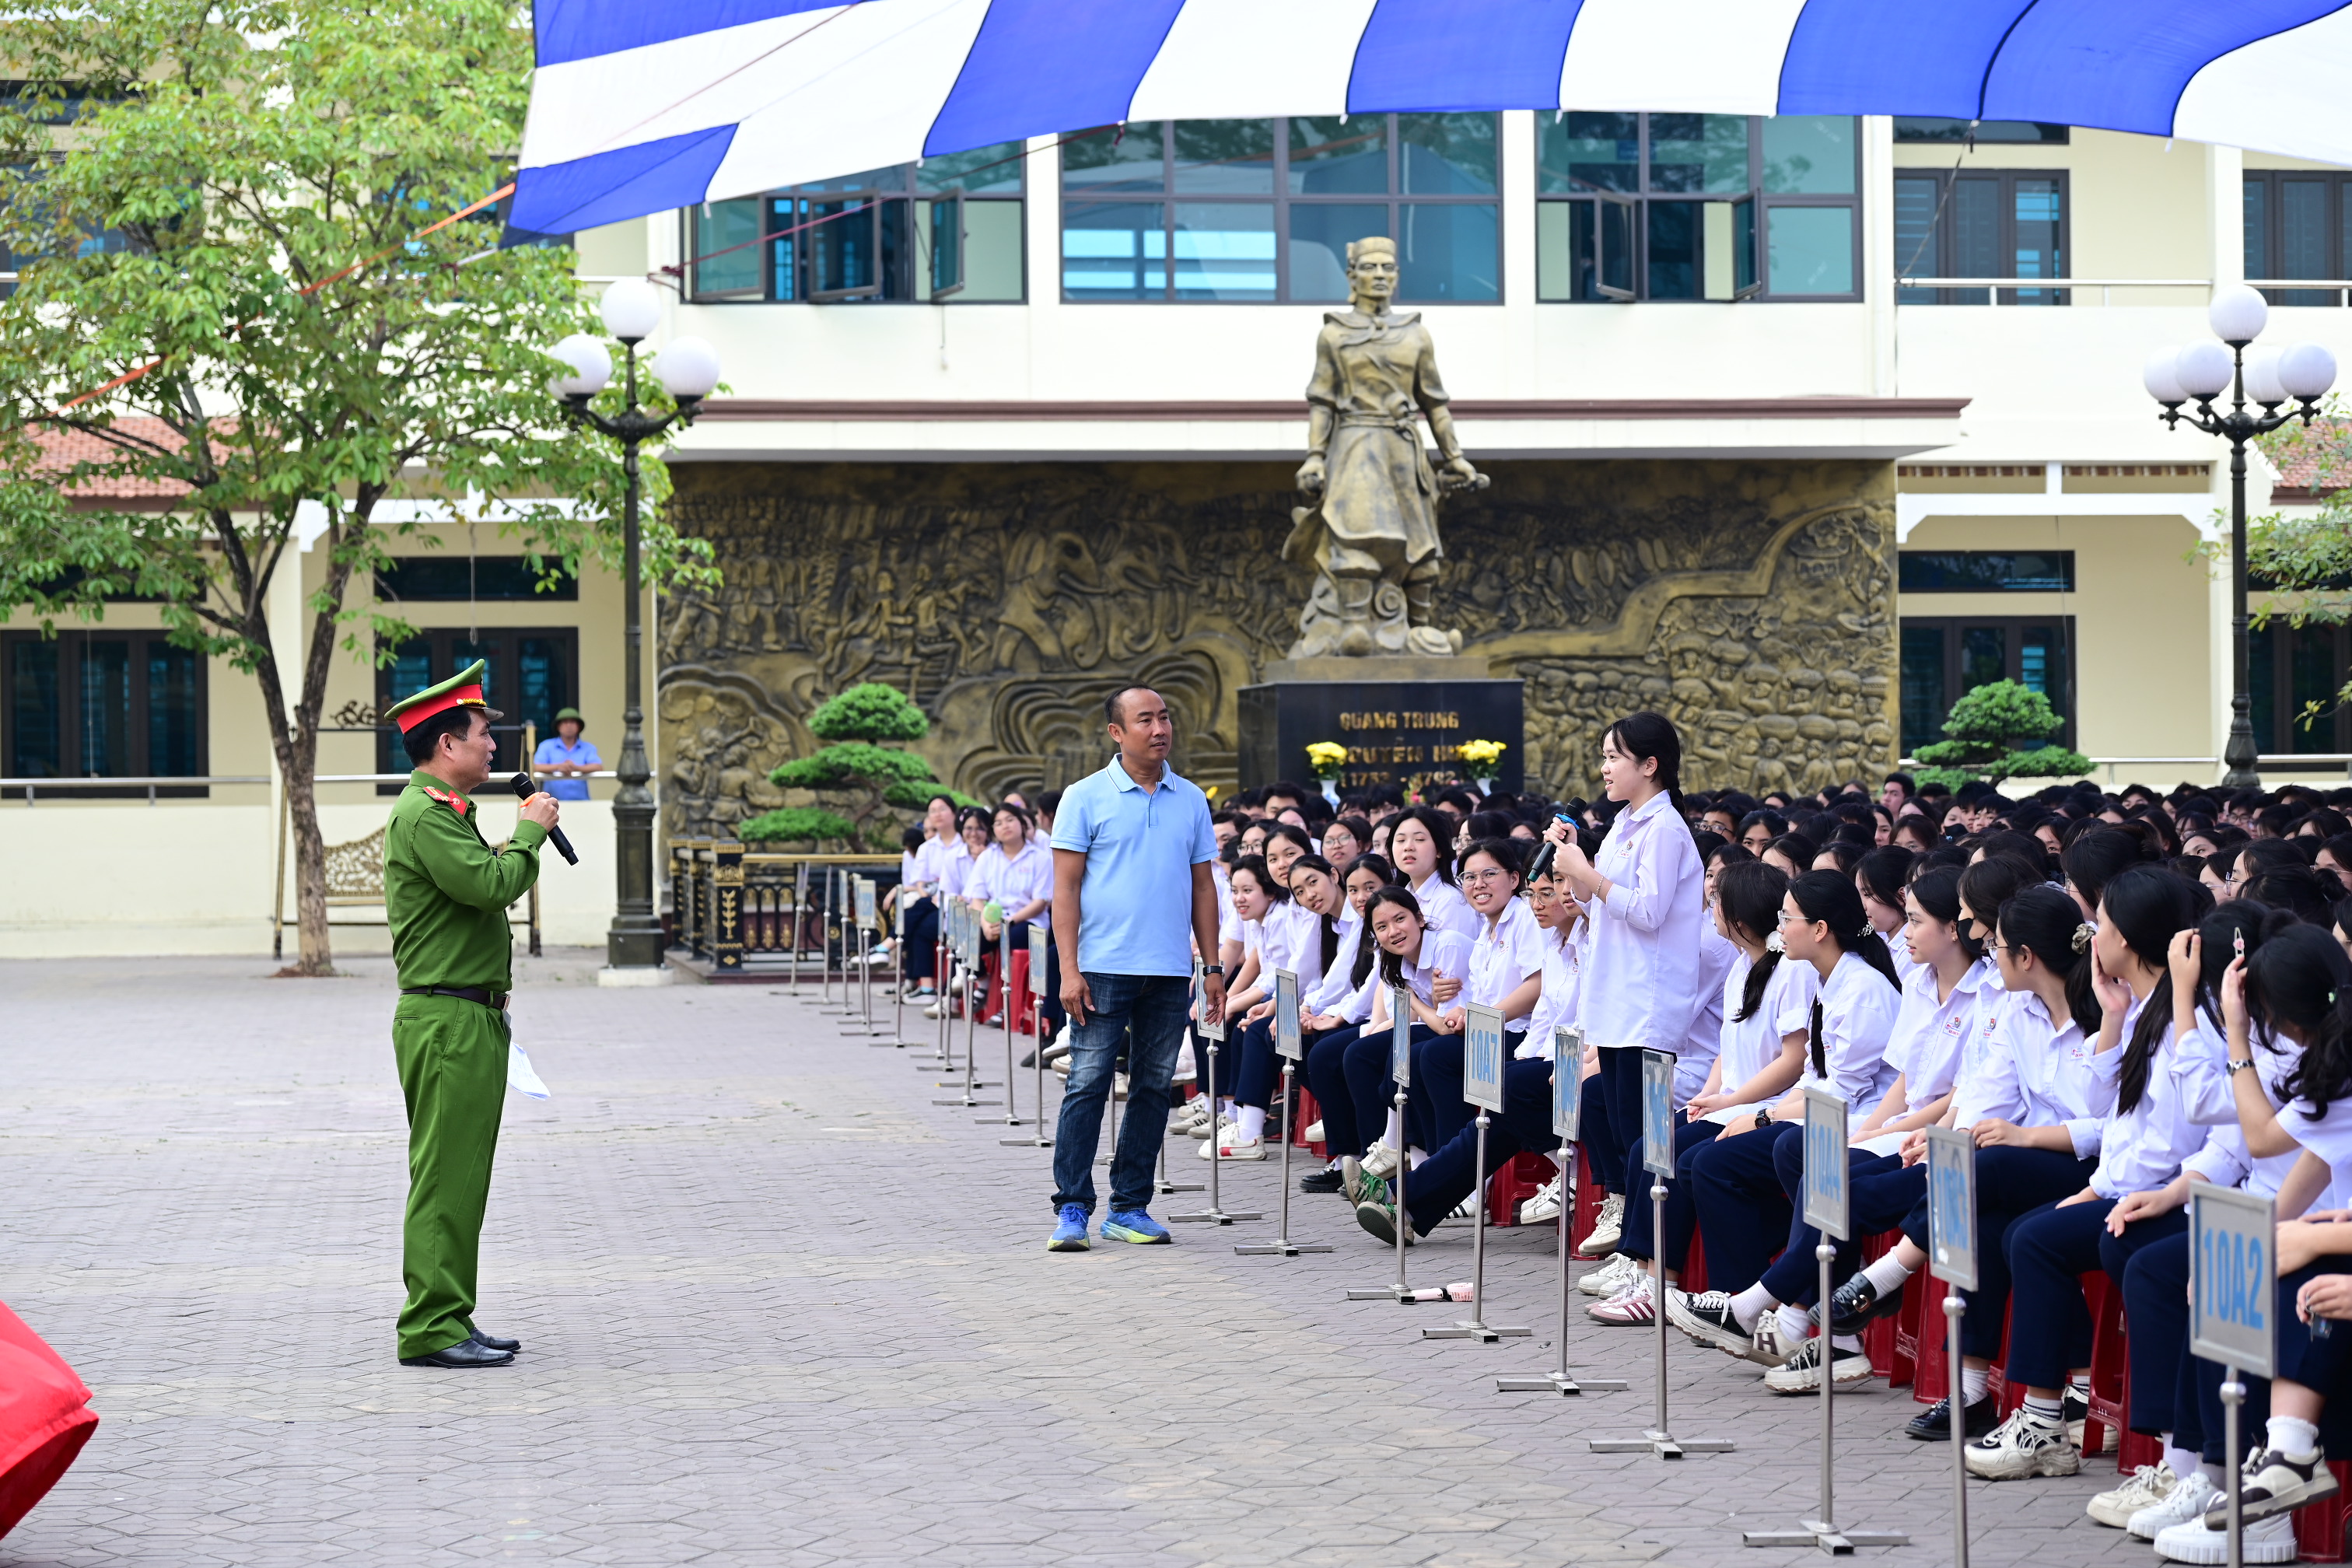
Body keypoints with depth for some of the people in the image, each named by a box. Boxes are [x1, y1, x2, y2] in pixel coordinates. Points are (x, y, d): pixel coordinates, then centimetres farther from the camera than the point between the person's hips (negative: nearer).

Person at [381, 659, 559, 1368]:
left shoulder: (445, 810, 20)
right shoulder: (424, 814, -15)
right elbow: (492, 884, -24)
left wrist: (524, 837, 13)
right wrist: (529, 831, -10)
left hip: (470, 1018, 11)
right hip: (446, 1020, -11)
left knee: (461, 1177, 13)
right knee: (445, 1177, -9)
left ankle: (450, 1321, 18)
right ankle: (431, 1328, -7)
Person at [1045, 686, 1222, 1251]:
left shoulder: (1190, 800, 11)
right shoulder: (1086, 798, -1)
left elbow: (1203, 887, 15)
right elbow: (1066, 887, -3)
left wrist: (1213, 967, 9)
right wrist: (1069, 969, -11)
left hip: (1170, 971, 4)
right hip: (1104, 968, -4)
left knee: (1153, 1089, 7)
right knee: (1087, 1085, -6)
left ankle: (1130, 1208, 14)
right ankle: (1072, 1209, -2)